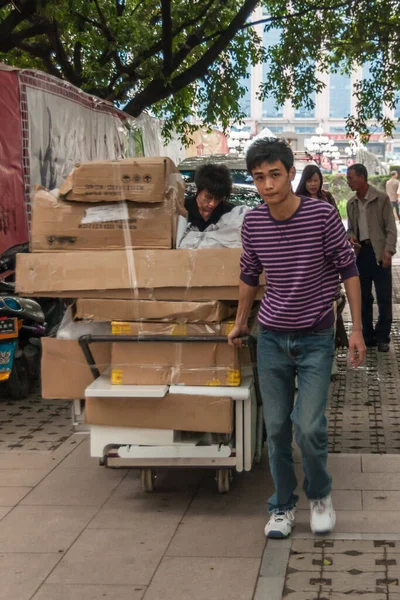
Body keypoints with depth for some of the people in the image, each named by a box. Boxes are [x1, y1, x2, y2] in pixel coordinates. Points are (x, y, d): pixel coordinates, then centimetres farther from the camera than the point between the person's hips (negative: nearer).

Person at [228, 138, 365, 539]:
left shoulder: (322, 215, -14)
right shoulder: (252, 223, -4)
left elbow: (348, 269, -6)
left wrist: (357, 329, -7)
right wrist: (239, 324, 20)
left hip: (315, 339, -3)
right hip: (272, 339, 3)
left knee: (309, 426, -9)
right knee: (276, 428, 7)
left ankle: (319, 495, 19)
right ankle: (283, 506, 24)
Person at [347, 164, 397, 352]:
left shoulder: (381, 199, -5)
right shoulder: (351, 203, 10)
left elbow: (390, 228, -6)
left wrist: (388, 251, -17)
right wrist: (351, 237, -4)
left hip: (378, 252, -5)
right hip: (360, 253, 5)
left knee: (384, 297, -1)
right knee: (363, 297, 11)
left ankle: (382, 337, 10)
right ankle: (368, 335, 21)